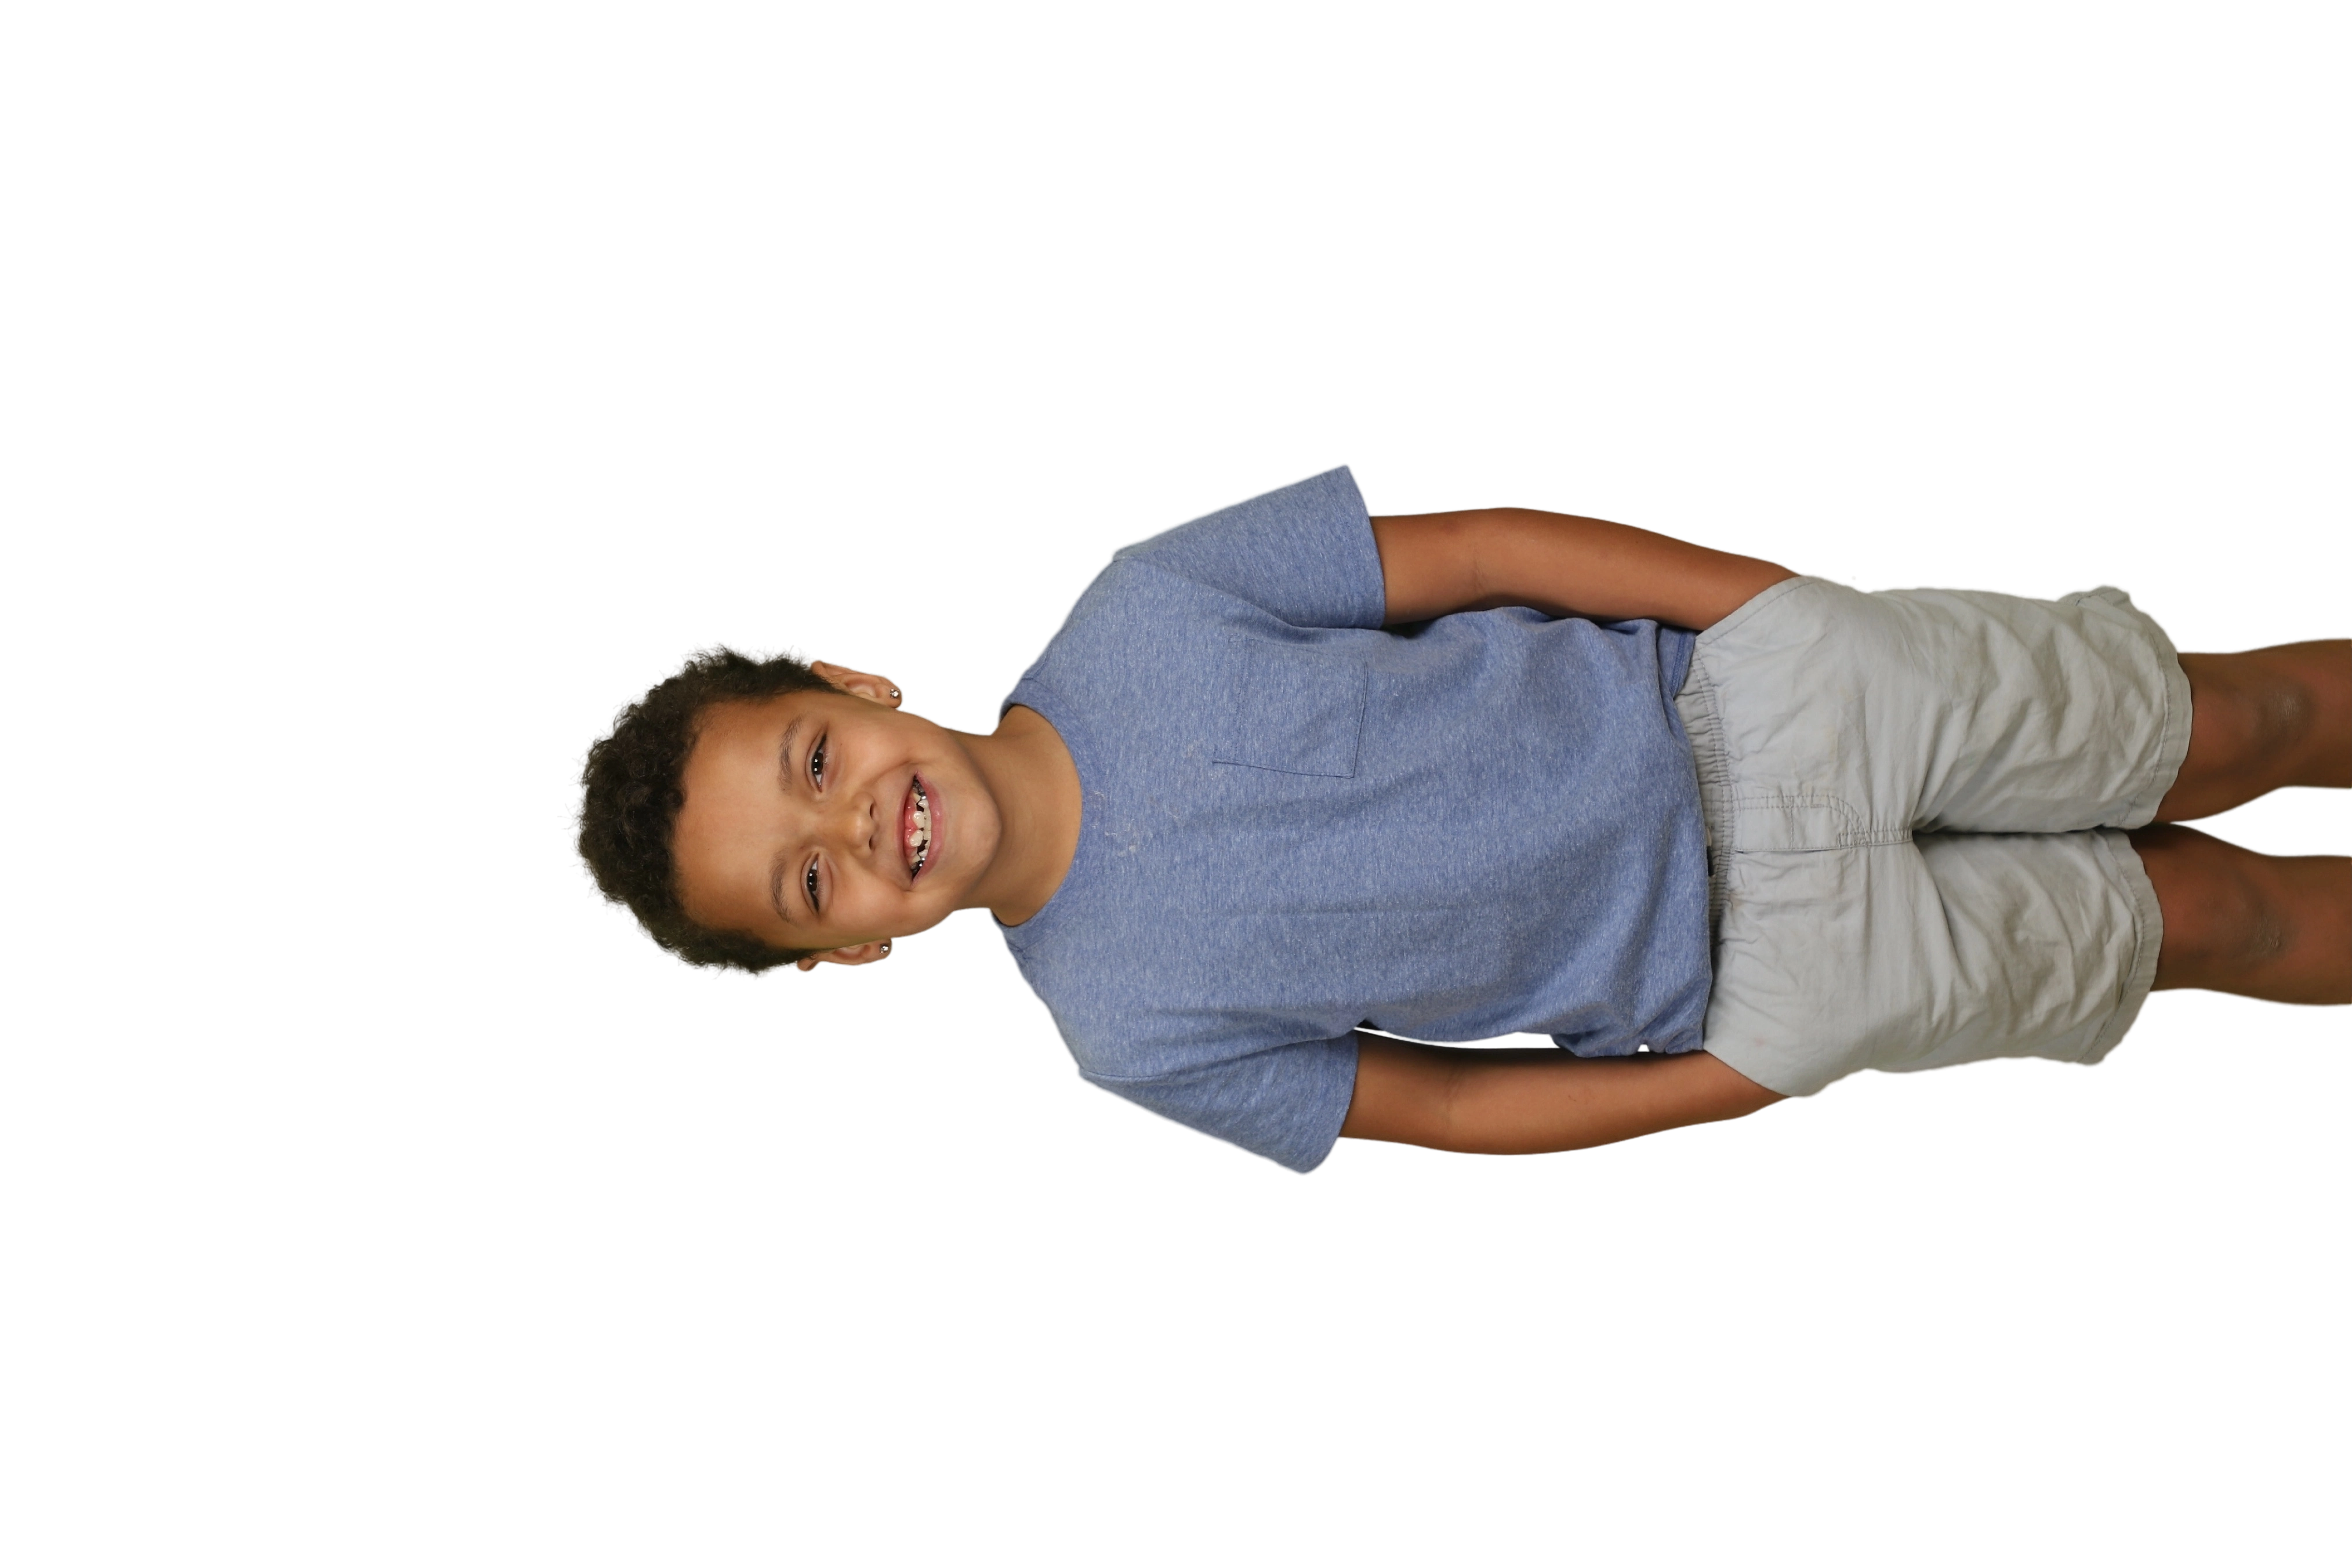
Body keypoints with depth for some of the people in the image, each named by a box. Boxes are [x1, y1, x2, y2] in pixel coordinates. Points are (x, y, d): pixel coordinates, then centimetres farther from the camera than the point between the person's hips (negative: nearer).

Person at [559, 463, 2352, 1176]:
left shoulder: (1136, 611, -16)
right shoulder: (1133, 1033, -14)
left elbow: (1491, 548, -9)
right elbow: (1451, 1107, -5)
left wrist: (1817, 610, -9)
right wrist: (1746, 1084, -10)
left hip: (1740, 681, 1)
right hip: (1751, 976, -1)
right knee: (2196, 915, 6)